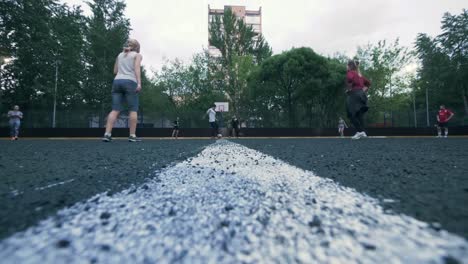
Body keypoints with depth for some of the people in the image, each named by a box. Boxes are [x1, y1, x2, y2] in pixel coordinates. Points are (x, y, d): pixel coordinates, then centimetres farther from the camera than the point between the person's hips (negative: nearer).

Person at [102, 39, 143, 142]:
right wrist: (139, 82, -16)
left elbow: (115, 71, 25)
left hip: (117, 81, 5)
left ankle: (107, 134, -10)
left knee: (115, 109, 0)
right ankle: (132, 135, -6)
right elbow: (137, 68, -6)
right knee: (133, 110, -2)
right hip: (130, 81, -5)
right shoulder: (137, 55, 11)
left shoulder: (120, 55, 26)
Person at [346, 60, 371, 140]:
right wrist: (364, 89, 17)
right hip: (361, 94, 8)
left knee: (352, 114, -7)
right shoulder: (359, 74, 21)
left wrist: (349, 88, -15)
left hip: (353, 94, -8)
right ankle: (362, 131, 3)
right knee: (360, 114, 8)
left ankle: (359, 131, -15)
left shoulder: (350, 72, -4)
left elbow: (349, 78, -29)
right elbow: (368, 83, 29)